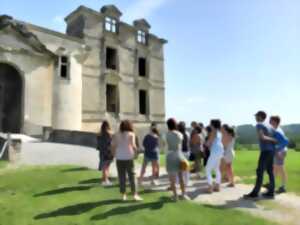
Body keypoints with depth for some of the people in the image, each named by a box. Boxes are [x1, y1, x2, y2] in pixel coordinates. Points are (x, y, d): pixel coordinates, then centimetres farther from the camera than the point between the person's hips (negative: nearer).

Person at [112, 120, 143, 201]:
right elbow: (133, 145, -16)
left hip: (119, 158, 3)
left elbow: (113, 146, -2)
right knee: (132, 176, 4)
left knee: (121, 177, 8)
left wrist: (115, 155, 9)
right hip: (128, 157, -2)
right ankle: (135, 194, 4)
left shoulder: (116, 135, 5)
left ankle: (123, 195, 13)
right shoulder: (131, 134, -3)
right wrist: (136, 153, -2)